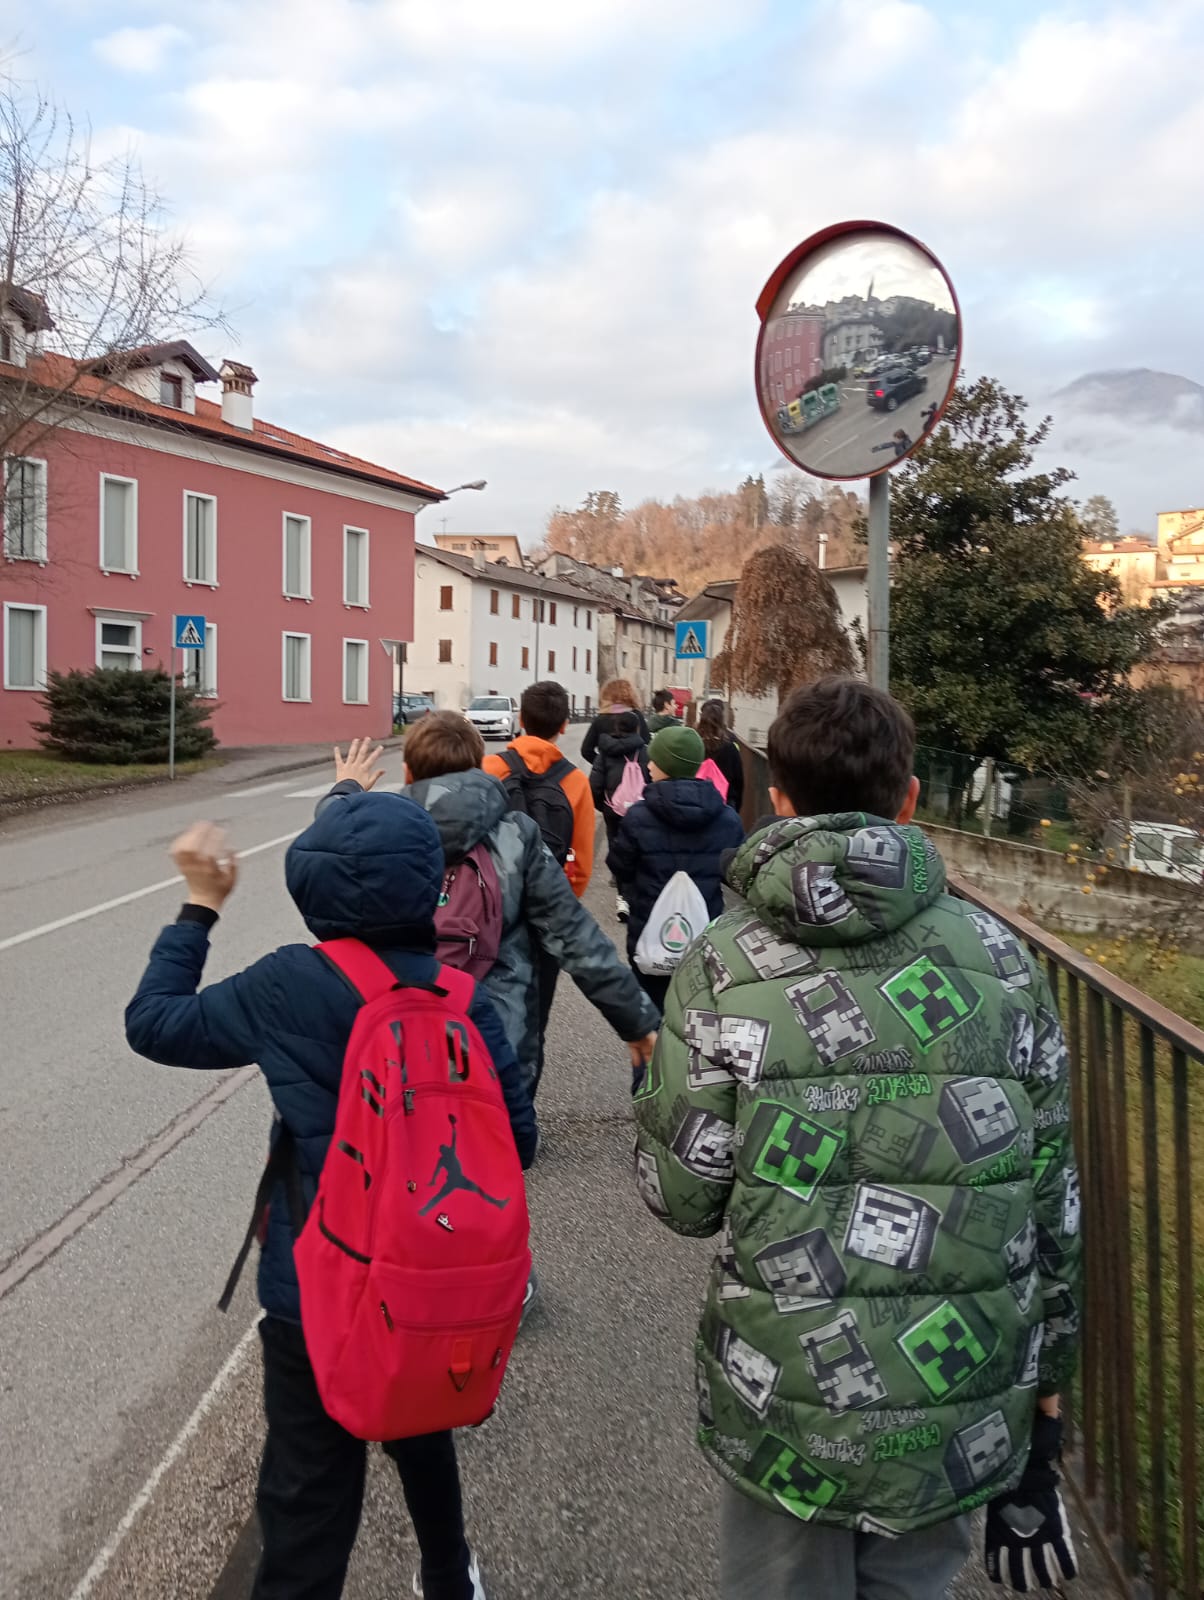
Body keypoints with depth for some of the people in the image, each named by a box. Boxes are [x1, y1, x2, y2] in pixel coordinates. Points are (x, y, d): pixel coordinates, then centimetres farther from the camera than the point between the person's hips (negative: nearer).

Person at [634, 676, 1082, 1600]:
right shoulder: (1002, 959, -4)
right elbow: (1054, 1206, 1)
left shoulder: (725, 965, -12)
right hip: (970, 1415, 3)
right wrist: (1043, 1398, 12)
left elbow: (683, 1198, -10)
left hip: (789, 1404, -2)